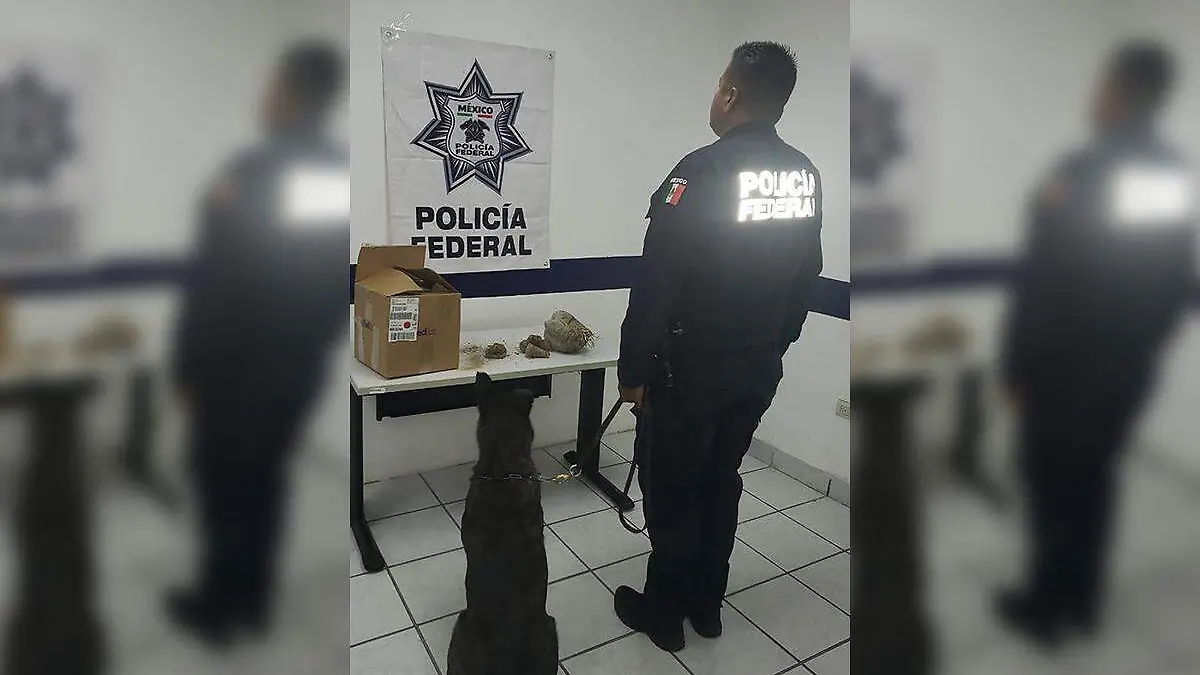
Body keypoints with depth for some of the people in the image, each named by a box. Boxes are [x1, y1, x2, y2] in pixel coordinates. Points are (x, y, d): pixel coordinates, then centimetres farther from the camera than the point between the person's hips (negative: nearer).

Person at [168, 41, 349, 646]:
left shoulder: (250, 174, -19)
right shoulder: (348, 181, -2)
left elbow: (212, 279, -16)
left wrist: (187, 364, -5)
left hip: (236, 364, -5)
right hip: (301, 363, 5)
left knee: (221, 481, 11)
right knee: (265, 476, 18)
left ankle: (217, 606, 27)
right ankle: (252, 599, 31)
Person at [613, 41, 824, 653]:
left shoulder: (703, 172, -20)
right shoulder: (807, 176, 2)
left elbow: (656, 283, -20)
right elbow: (806, 277, 10)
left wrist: (633, 368, -10)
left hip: (690, 368, -6)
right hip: (760, 368, 7)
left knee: (671, 490, 10)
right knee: (721, 481, 20)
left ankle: (663, 614, 27)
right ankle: (705, 604, 35)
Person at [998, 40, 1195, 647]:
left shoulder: (1081, 173, -20)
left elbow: (1040, 282, -19)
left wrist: (1017, 365, -10)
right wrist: (1146, 341, 19)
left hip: (1067, 366, -6)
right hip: (1132, 364, 6)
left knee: (1051, 483, 7)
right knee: (1095, 476, 18)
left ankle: (1045, 608, 22)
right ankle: (1083, 600, 32)